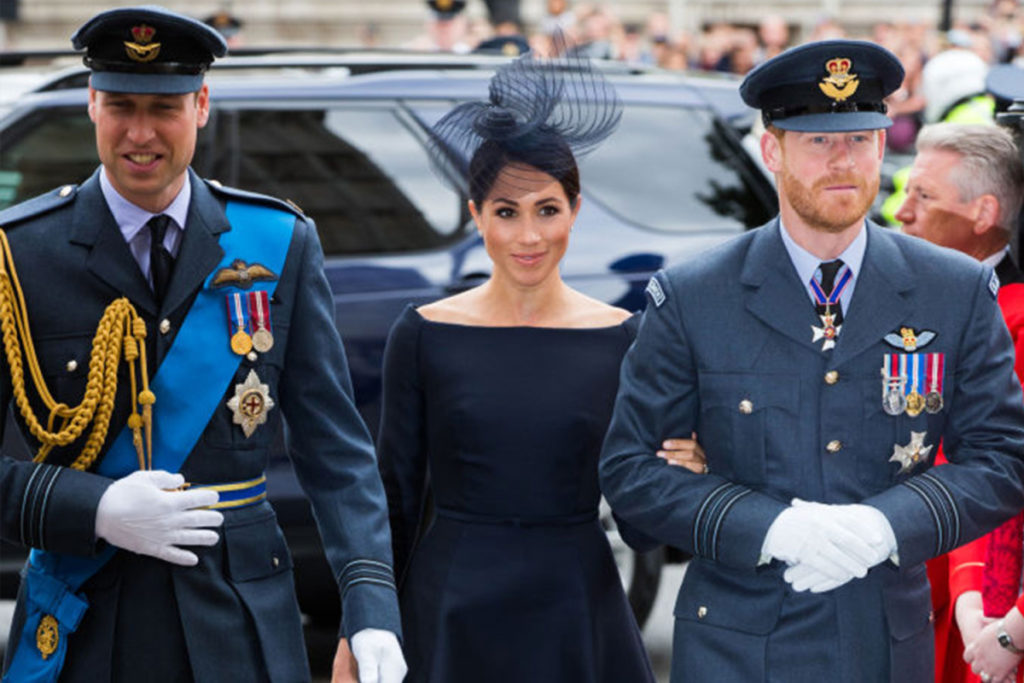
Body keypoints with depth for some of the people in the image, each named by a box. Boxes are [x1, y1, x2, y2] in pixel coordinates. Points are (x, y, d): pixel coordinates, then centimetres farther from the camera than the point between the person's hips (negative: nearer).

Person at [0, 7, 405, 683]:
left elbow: (334, 445, 1)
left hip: (242, 622, 1)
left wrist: (371, 602, -11)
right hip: (83, 627, -1)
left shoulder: (280, 243, 2)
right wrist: (94, 512, -17)